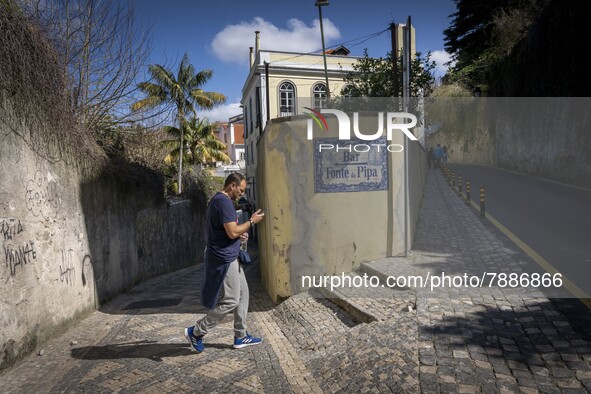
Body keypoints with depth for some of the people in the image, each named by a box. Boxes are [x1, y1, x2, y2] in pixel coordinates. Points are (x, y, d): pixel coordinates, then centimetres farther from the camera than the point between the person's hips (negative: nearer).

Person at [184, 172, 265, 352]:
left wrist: (238, 234, 11)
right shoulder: (224, 202, -19)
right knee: (230, 301, -2)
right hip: (224, 259, -11)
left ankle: (240, 336, 24)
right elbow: (232, 232, -24)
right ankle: (196, 332, 9)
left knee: (242, 293, 15)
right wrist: (251, 221, -10)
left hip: (228, 257, 11)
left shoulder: (218, 199, 15)